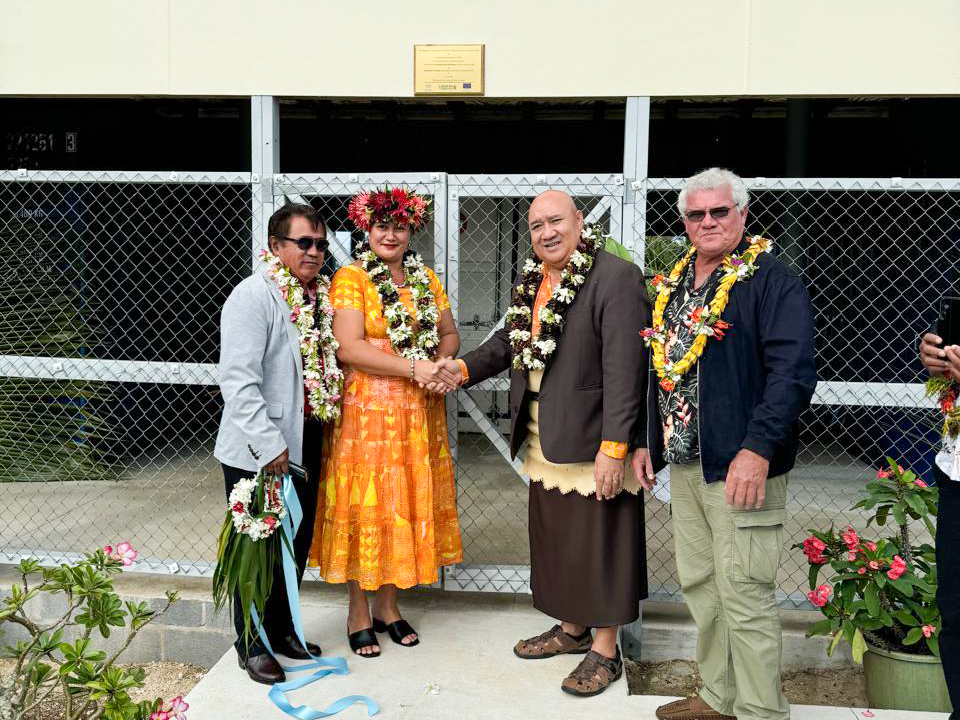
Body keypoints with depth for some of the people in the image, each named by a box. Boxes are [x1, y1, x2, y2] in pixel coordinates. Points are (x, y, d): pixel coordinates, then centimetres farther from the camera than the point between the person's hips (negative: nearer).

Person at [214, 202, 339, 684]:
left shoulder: (319, 296, 9)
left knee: (297, 543, 18)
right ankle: (252, 645, 23)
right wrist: (268, 445, -22)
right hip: (258, 453, -7)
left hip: (305, 445, 7)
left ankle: (282, 628, 36)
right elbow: (238, 381, -20)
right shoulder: (253, 296, -15)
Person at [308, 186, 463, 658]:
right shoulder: (350, 278, -5)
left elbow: (449, 332, 14)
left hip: (419, 413, 5)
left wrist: (443, 365, -7)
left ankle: (387, 606, 24)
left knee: (405, 503, 10)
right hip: (368, 411, -5)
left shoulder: (426, 278, 12)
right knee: (365, 505, 1)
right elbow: (349, 347, -16)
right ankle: (358, 614, 16)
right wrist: (413, 367, -20)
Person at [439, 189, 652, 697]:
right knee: (555, 537, 19)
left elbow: (623, 369, -20)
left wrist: (613, 447, -23)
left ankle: (605, 650, 20)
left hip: (591, 440, -8)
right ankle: (572, 629, 37)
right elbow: (509, 340, 19)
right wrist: (467, 366, 1)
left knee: (598, 541, 4)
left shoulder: (616, 278, -16)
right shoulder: (529, 281, 9)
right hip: (544, 440, 8)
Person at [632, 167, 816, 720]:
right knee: (700, 584, 16)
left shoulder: (771, 279, -9)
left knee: (745, 596, -2)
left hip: (741, 466, -8)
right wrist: (646, 441, 17)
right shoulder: (674, 284, 15)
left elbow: (794, 372, -18)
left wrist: (758, 448, -25)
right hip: (683, 463, 8)